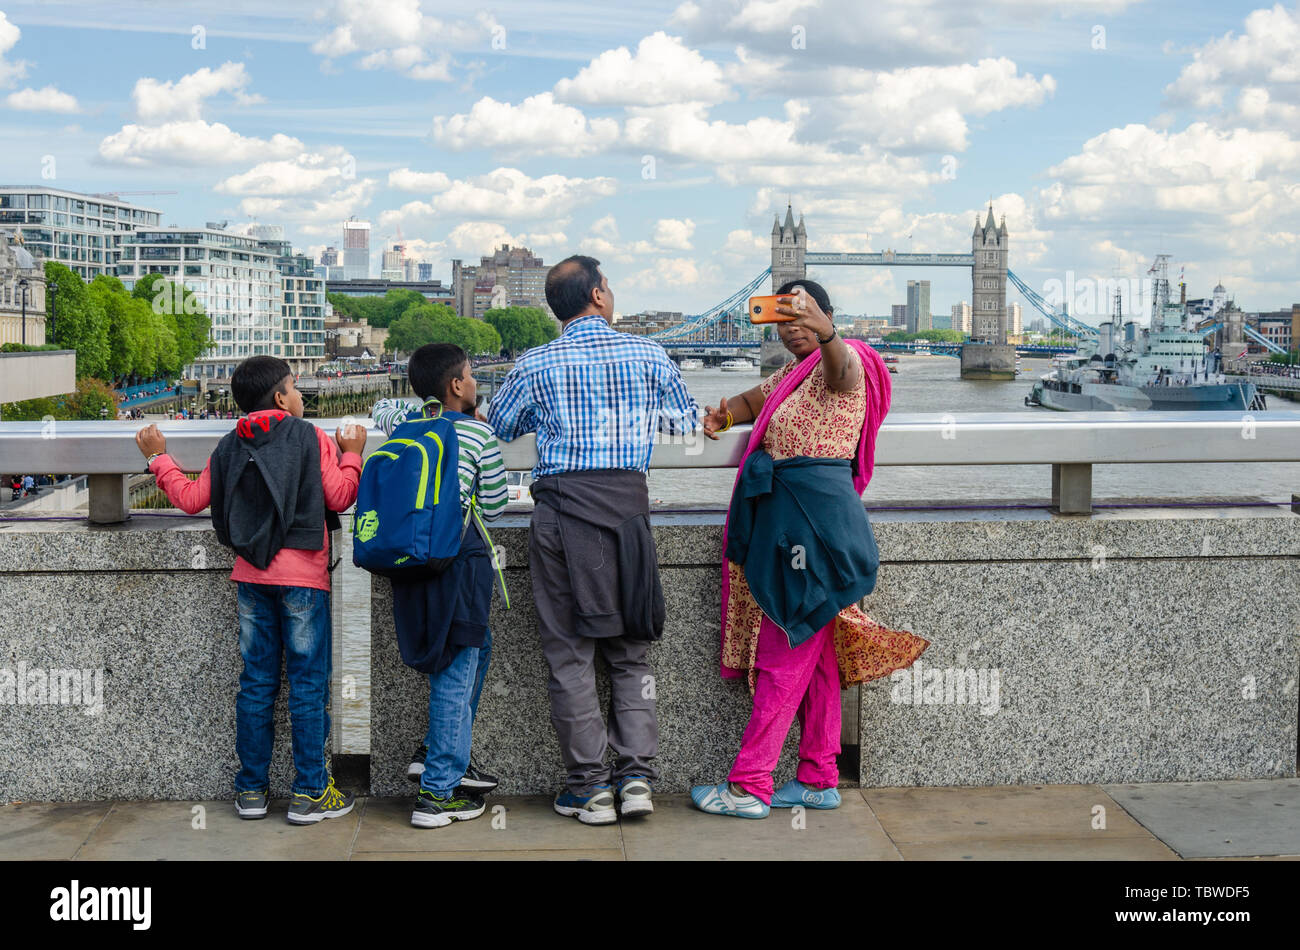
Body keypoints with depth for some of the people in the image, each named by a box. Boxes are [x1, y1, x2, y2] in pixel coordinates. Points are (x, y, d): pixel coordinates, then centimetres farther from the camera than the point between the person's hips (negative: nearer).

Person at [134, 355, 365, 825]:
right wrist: (351, 453, 7)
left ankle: (251, 789, 15)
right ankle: (310, 793, 2)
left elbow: (191, 499, 9)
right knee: (308, 681, 0)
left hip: (251, 575, 5)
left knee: (257, 680, 10)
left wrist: (158, 457, 22)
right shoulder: (311, 437, -5)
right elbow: (339, 497, -8)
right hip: (302, 577, -5)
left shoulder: (229, 446, 8)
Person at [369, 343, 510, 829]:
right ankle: (438, 792, 0)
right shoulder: (478, 434, -3)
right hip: (458, 555, -7)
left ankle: (437, 753, 21)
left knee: (476, 646, 24)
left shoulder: (404, 422, 11)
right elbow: (494, 507, 2)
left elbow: (381, 407, 34)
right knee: (455, 670, -2)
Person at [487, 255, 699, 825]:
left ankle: (589, 787, 5)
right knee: (629, 649, 12)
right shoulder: (649, 356, 6)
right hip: (628, 501, 2)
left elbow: (495, 430, 16)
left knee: (570, 652, 4)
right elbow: (687, 423, 19)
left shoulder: (534, 367, 2)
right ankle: (636, 775, 5)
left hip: (562, 505, -1)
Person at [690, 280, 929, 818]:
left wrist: (825, 333, -58)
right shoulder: (793, 372, 21)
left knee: (784, 654, -7)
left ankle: (748, 786, -4)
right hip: (782, 515, 10)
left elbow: (841, 367, -34)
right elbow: (753, 400, 36)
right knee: (813, 657, 11)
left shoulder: (844, 362, -9)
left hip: (816, 513, -10)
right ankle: (819, 780, 16)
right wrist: (725, 414, 12)